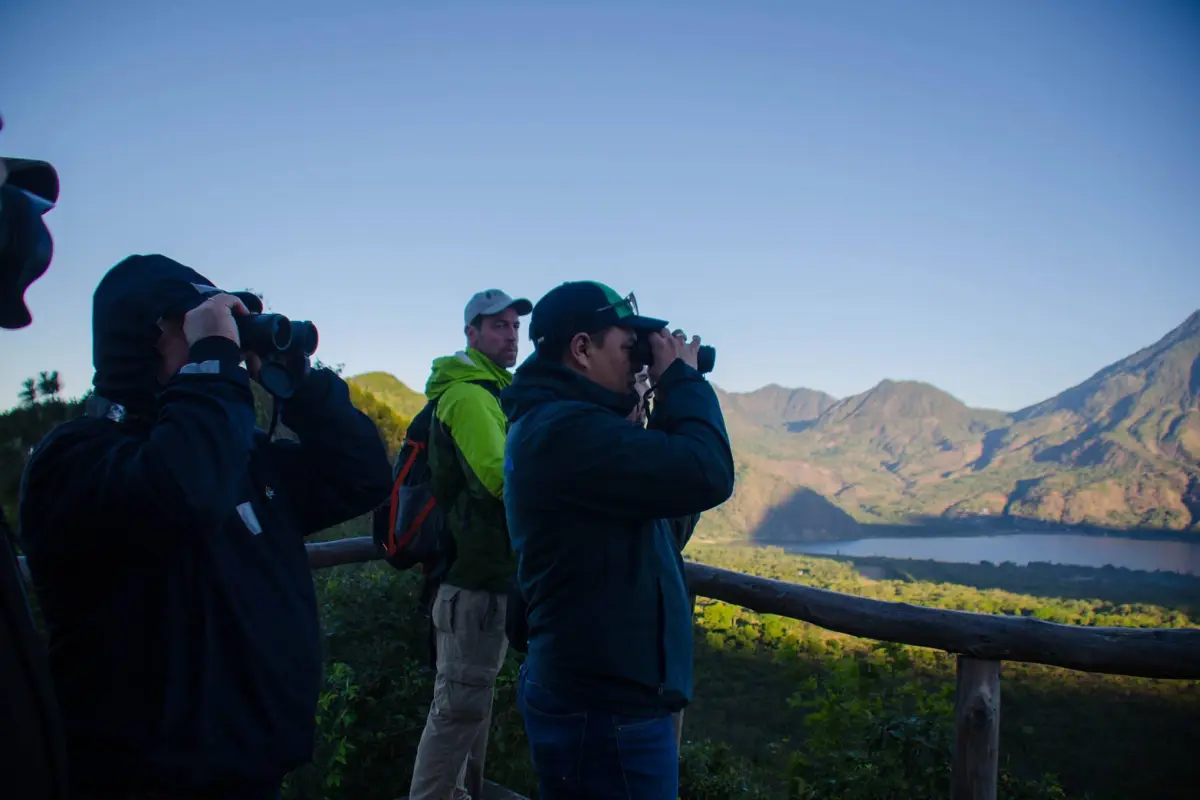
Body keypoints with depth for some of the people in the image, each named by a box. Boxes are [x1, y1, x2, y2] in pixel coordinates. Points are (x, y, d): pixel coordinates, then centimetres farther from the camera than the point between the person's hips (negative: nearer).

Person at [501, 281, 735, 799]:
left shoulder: (550, 421, 11)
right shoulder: (567, 429, -23)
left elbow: (663, 473, 17)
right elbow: (708, 475, -27)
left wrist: (668, 396, 6)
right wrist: (683, 379, -12)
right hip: (607, 710, -10)